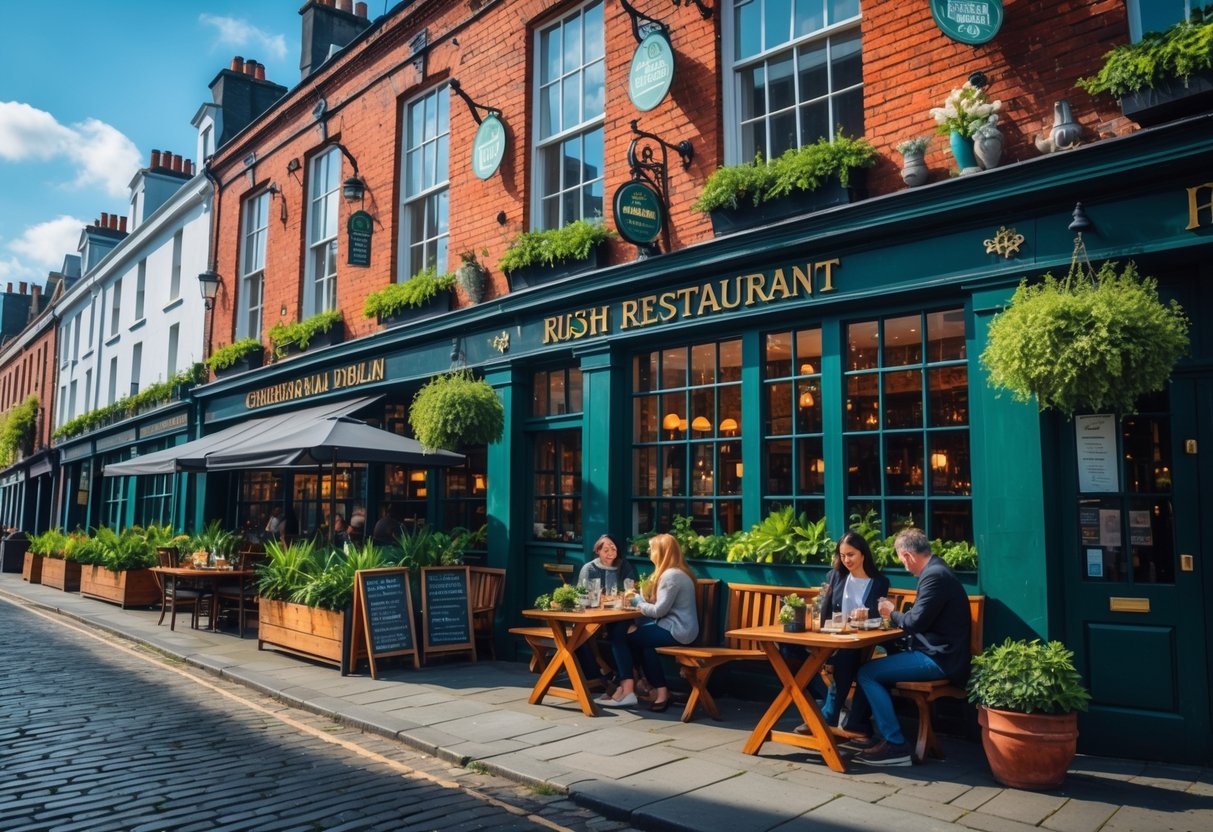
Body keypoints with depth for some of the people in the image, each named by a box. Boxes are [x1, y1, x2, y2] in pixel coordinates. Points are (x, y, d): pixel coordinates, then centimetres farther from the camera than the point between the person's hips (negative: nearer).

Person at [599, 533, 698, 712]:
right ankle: (659, 690, 11)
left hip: (676, 631, -10)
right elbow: (660, 604, 17)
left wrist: (637, 601, -4)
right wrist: (638, 598, 5)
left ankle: (627, 690, 0)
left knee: (620, 636, -7)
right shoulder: (673, 572, 16)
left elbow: (659, 610, -20)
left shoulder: (671, 575, -18)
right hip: (677, 627, 10)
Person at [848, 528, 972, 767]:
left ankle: (895, 745, -10)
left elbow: (915, 622, -21)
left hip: (938, 659, -11)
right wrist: (895, 615, 10)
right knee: (870, 667, 15)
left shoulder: (934, 576, -19)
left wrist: (892, 614, -3)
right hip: (936, 653, 11)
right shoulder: (936, 570, 14)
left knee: (867, 673, -14)